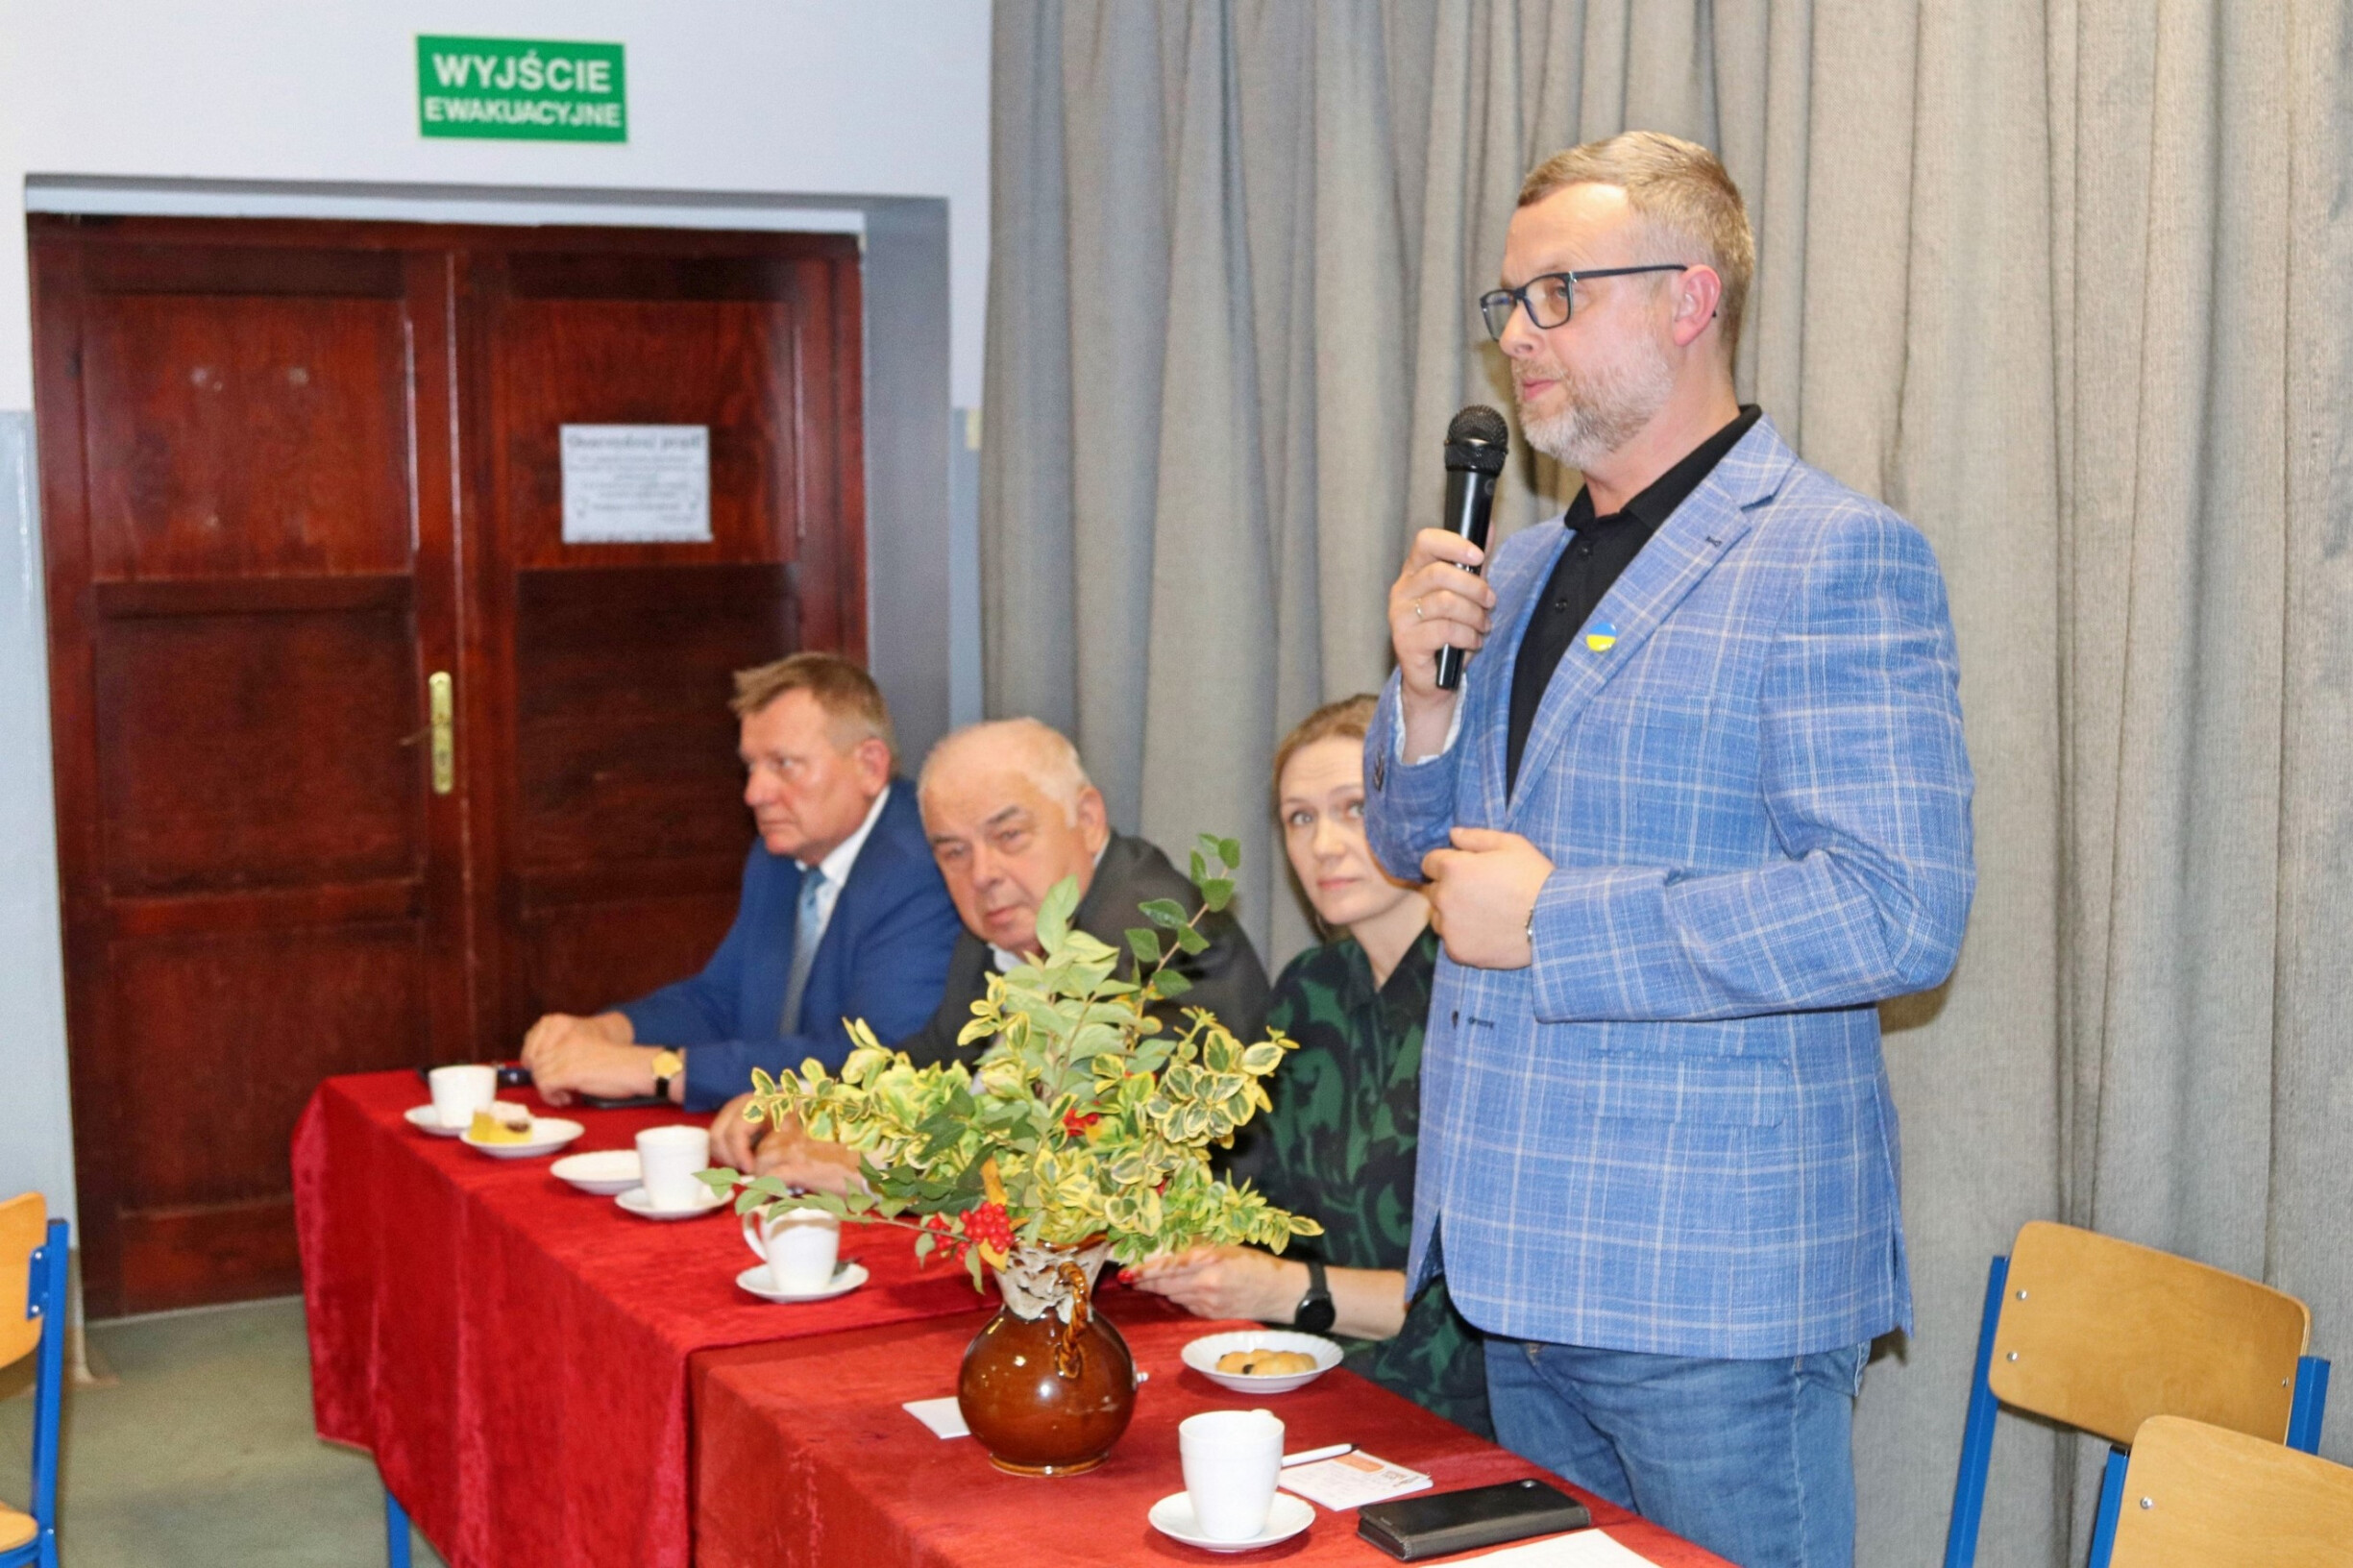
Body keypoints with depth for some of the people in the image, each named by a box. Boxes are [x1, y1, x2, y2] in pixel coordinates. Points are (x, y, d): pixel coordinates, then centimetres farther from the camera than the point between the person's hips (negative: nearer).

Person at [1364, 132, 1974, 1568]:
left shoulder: (1837, 558, -12)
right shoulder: (1523, 570, 14)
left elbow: (1904, 910, -21)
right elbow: (1421, 852, 18)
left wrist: (1555, 919, -20)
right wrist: (1426, 692, -3)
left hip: (1714, 1289, -8)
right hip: (1522, 1260, 8)